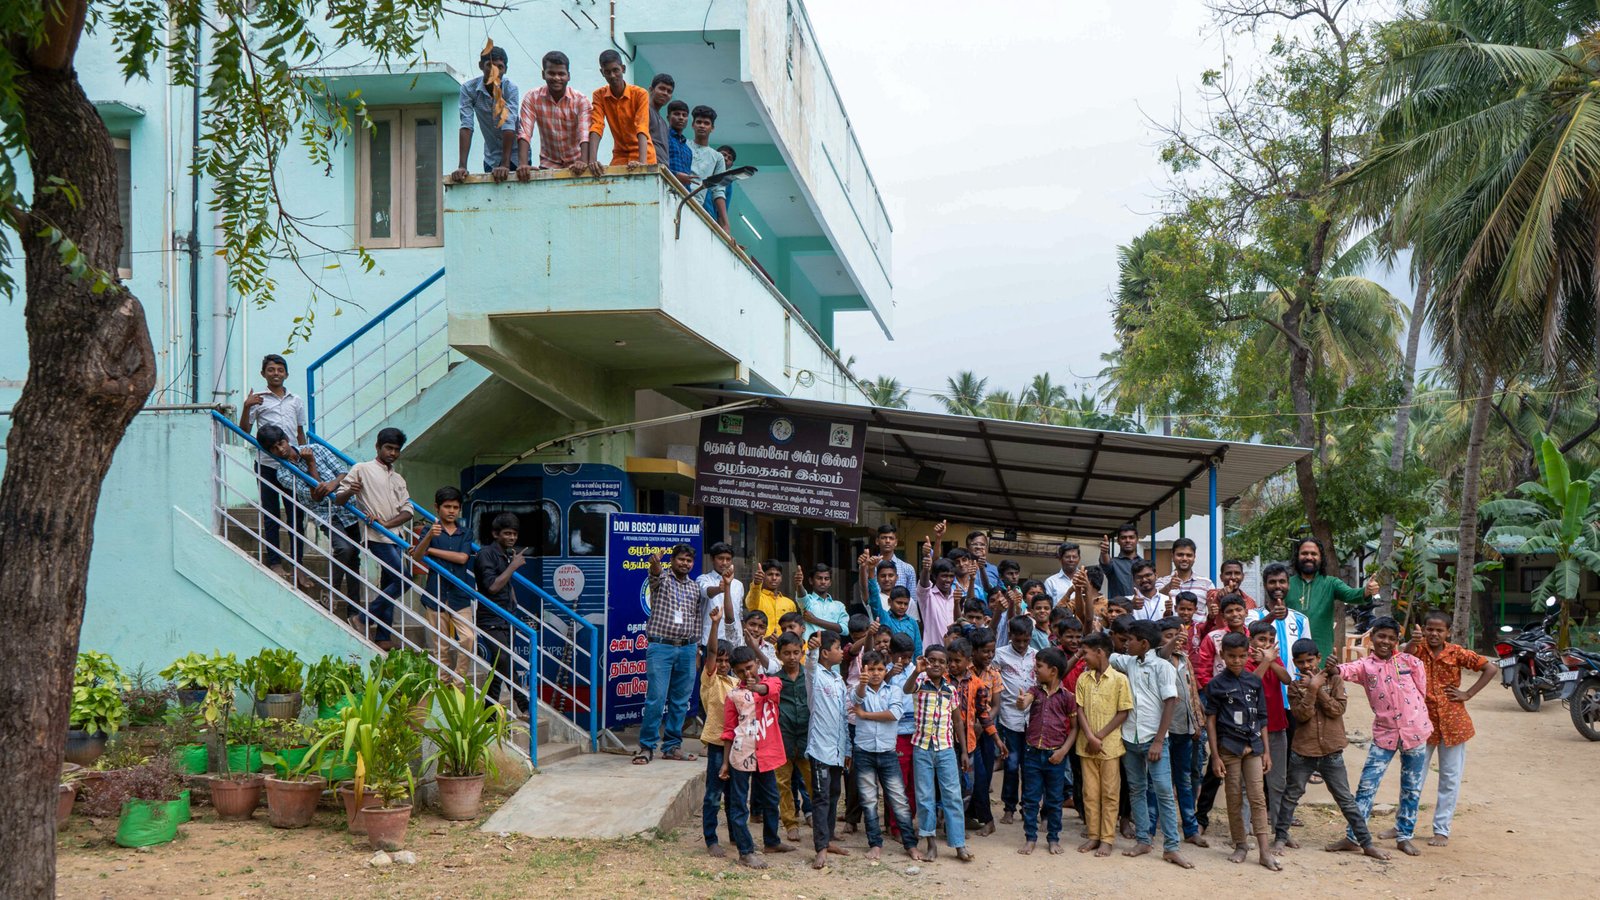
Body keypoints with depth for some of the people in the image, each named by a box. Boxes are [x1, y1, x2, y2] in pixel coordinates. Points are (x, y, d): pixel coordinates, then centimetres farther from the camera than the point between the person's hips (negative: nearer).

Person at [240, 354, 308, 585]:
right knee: (271, 515, 2)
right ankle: (275, 562, 7)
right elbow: (244, 431, 2)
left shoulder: (296, 401, 15)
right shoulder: (258, 399, 5)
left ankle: (297, 565, 4)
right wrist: (246, 407, -12)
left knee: (295, 514, 2)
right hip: (267, 464, -2)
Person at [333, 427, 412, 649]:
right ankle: (367, 618, -5)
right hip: (376, 537, -7)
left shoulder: (398, 479, 19)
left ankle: (384, 638, 10)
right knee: (403, 580, -15)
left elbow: (407, 511, 8)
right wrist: (350, 491, -28)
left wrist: (385, 523, -11)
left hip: (392, 537, 7)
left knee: (388, 585, 7)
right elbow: (338, 499, -4)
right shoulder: (362, 469, 1)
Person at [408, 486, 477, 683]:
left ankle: (459, 680, -3)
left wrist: (431, 550, -4)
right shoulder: (430, 530, 4)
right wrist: (429, 536, -32)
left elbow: (462, 557, -8)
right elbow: (417, 556, -13)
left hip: (460, 595, 1)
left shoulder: (465, 535, 10)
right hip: (436, 595, -1)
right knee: (442, 645, 4)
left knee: (469, 638, -15)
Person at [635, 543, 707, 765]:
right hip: (661, 647, -5)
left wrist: (696, 649, 13)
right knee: (656, 699, -8)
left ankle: (672, 746, 15)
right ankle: (646, 747, -1)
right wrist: (655, 565, -48)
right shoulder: (662, 579, 1)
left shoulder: (695, 587, 15)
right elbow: (654, 576, -24)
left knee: (680, 701, 7)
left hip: (687, 649, 5)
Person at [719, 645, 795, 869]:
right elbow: (729, 731, 4)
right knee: (739, 804, -1)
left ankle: (771, 841, 37)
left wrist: (757, 687, -45)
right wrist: (725, 762, 0)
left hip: (766, 753, 3)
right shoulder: (733, 695, 1)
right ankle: (746, 852, 7)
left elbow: (771, 689, -24)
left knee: (771, 799, 18)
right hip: (742, 755, -3)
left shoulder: (771, 682, 3)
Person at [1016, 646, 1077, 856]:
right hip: (1032, 752, 2)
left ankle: (1053, 838, 22)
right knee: (1030, 799, 7)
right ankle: (1030, 838, 17)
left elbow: (1074, 727, 0)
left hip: (1055, 756, -2)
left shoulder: (1067, 696, -5)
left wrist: (1063, 751, -10)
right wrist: (1021, 703, -45)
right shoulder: (1035, 690, 1)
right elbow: (1024, 702, -21)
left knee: (1054, 800, 9)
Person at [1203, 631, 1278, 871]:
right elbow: (1210, 721, -3)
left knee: (1258, 797, -3)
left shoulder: (1254, 682, 8)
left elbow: (1261, 719, 12)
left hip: (1252, 747, 2)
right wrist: (1215, 756, -7)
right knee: (1233, 798, 5)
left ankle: (1264, 850, -4)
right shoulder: (1217, 685, -2)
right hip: (1229, 748, -2)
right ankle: (1240, 846, 15)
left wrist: (1266, 751, 8)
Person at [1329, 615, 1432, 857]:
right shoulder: (1366, 665, -3)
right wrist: (1334, 670, -47)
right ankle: (1352, 837, 3)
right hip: (1384, 734, 0)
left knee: (1412, 789, 9)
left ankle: (1404, 837, 22)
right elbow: (1350, 670, -25)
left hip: (1414, 731, 1)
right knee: (1367, 785, -3)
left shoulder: (1409, 661, -1)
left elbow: (1422, 691, 10)